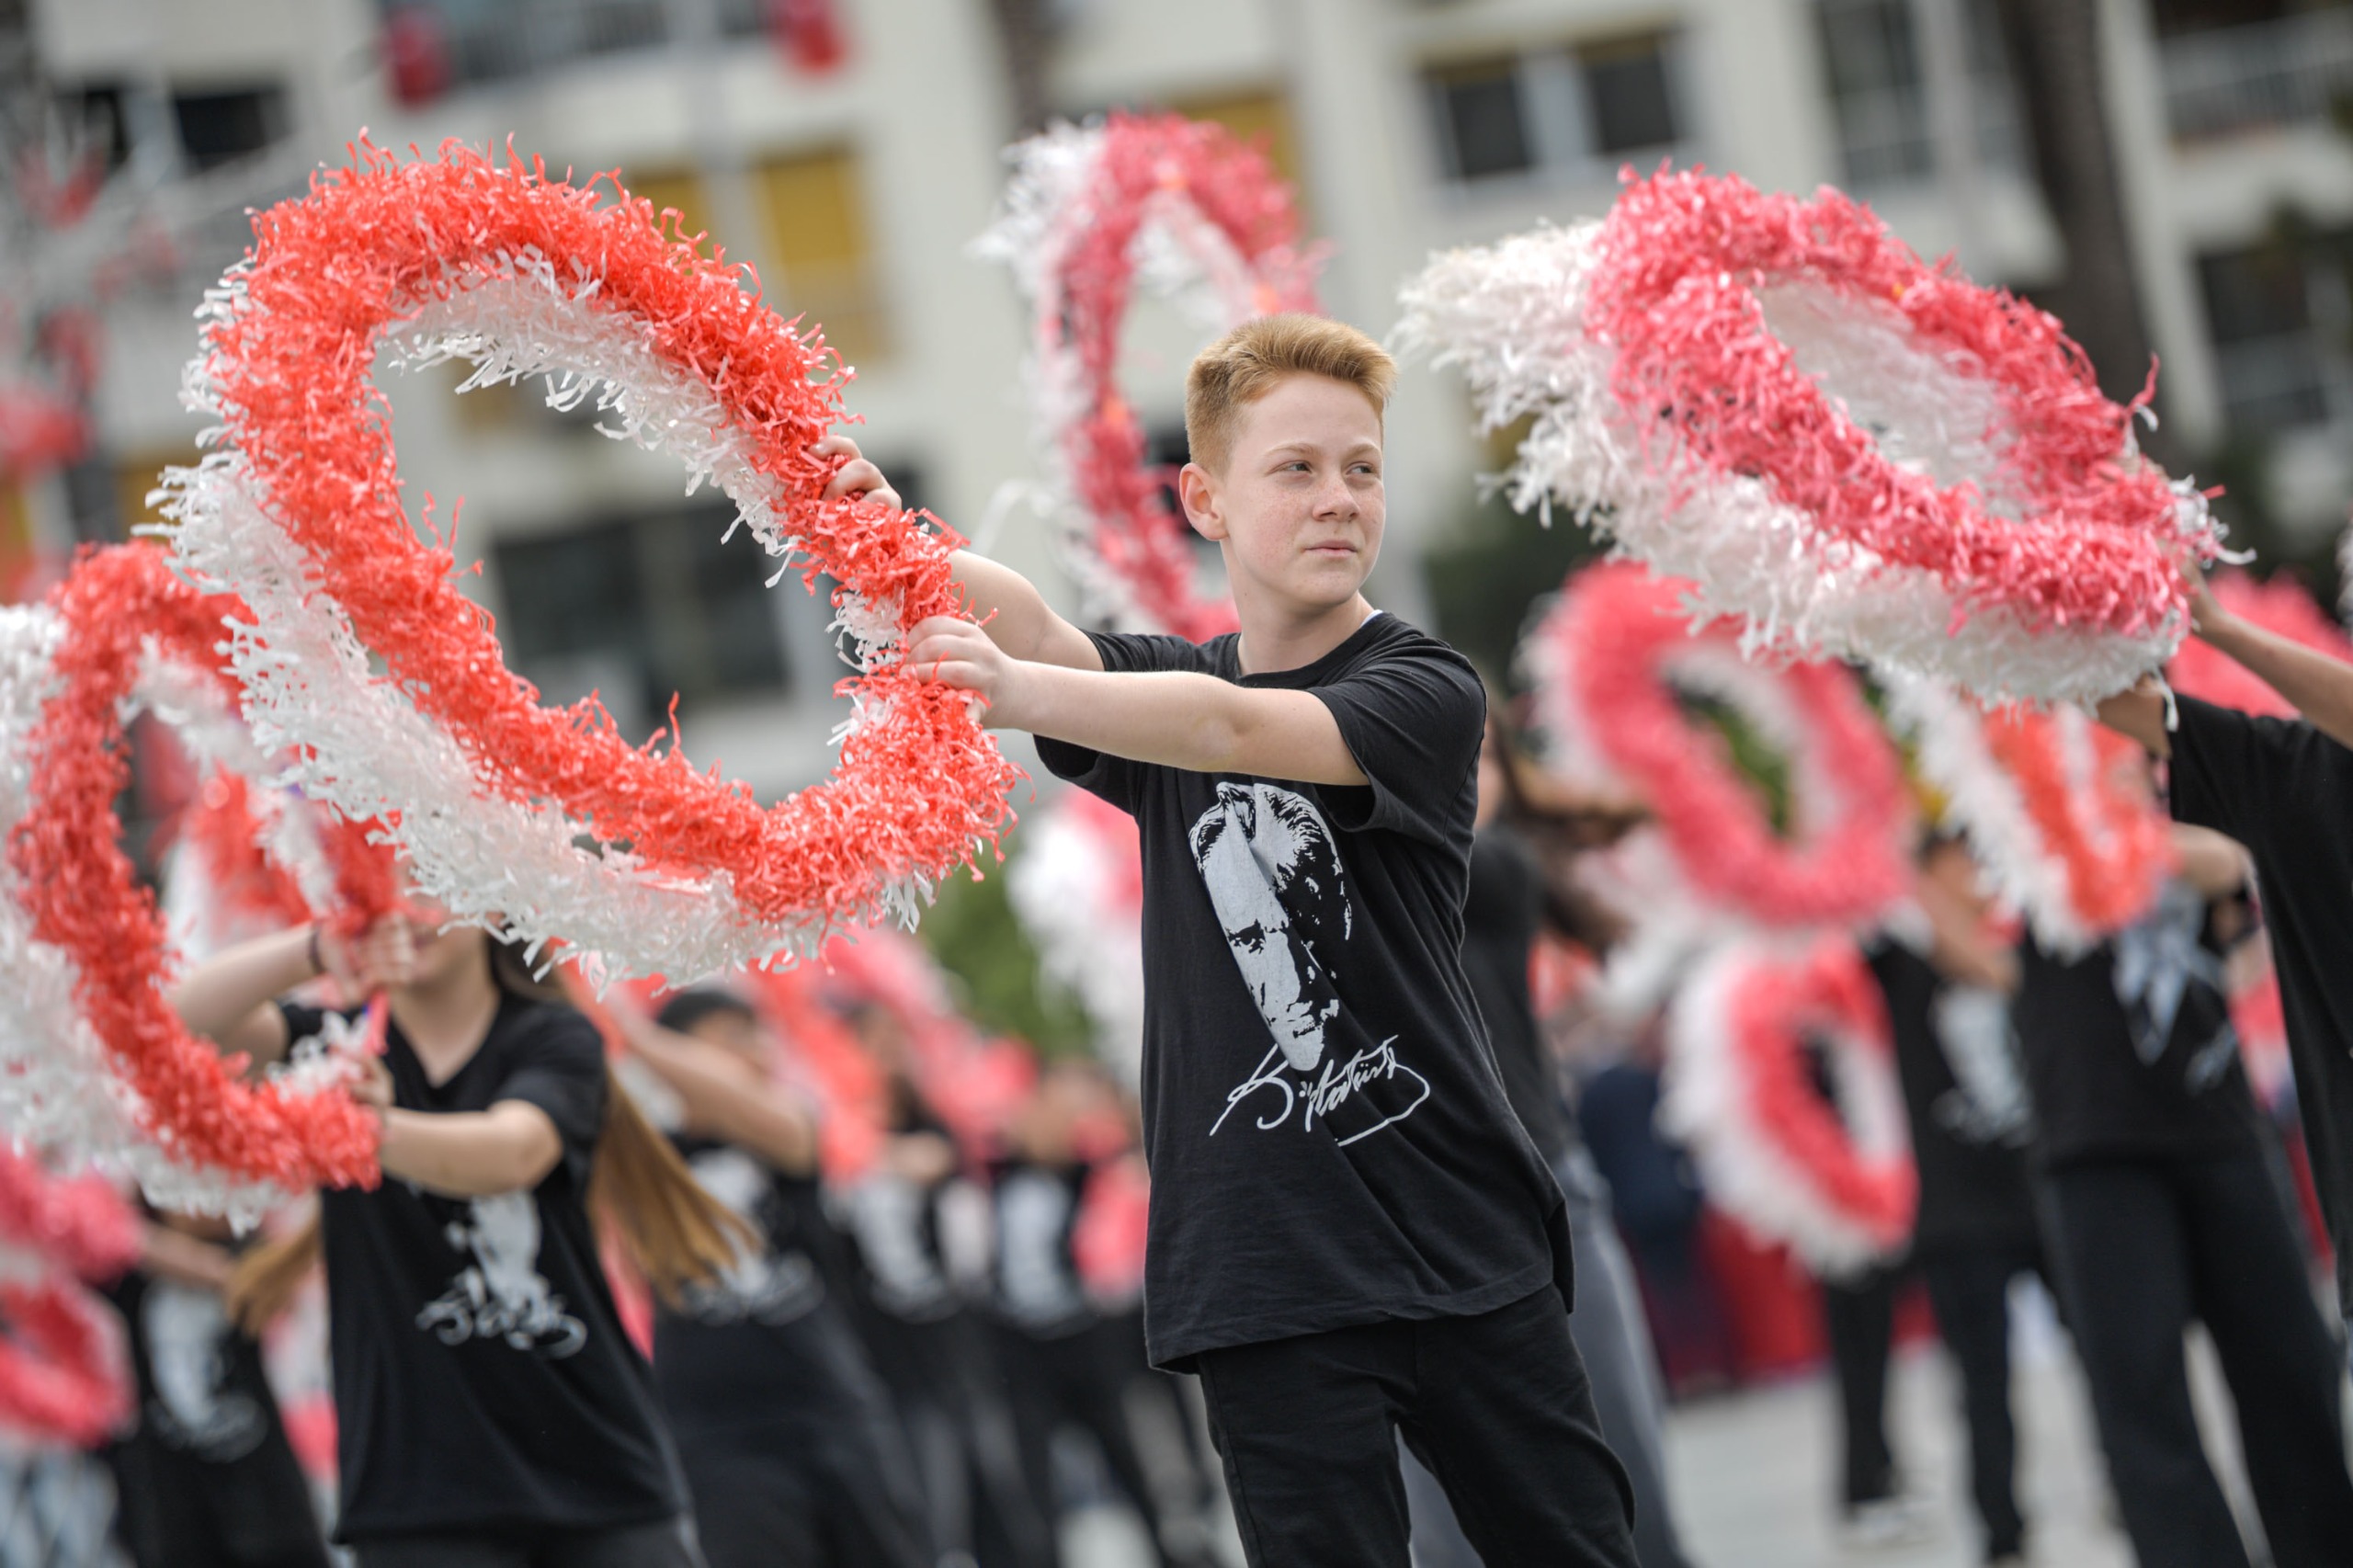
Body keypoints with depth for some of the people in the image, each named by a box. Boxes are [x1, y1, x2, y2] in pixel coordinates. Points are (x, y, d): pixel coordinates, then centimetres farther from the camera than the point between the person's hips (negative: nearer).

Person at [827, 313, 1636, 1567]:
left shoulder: (1426, 693, -4)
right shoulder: (1168, 680, 12)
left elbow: (1235, 729, -23)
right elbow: (1031, 626, -9)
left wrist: (1022, 692, -39)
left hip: (1462, 1242, -2)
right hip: (1267, 1271, 2)